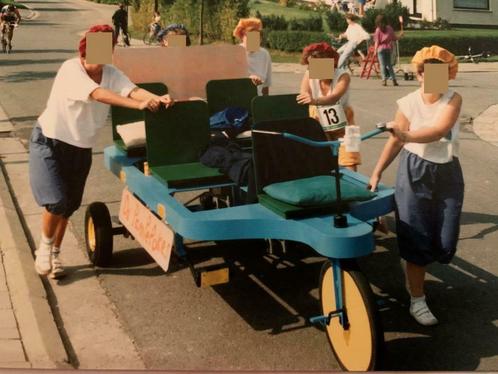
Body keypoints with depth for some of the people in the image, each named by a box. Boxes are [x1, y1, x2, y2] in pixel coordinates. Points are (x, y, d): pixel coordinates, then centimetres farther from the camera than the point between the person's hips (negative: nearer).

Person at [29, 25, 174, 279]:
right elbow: (98, 94, -37)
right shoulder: (71, 69, -22)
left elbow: (133, 90, -23)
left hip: (81, 148, 5)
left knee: (69, 206, 9)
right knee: (57, 202, -17)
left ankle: (54, 255, 29)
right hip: (49, 142, -5)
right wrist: (138, 105, -48)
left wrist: (157, 98, -44)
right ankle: (45, 246, 11)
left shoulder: (111, 73, -5)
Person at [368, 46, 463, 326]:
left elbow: (438, 131, -26)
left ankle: (412, 273, 37)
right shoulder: (408, 103, -7)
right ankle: (417, 301, 11)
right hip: (415, 172, -2)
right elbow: (395, 142, -1)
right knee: (417, 238, -2)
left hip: (448, 173, 2)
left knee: (445, 241, 7)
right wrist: (377, 173, -1)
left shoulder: (454, 100, -8)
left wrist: (408, 136, -40)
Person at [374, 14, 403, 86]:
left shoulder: (378, 30, -6)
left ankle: (384, 80, -7)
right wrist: (400, 34, 23)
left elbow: (377, 42, -8)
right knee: (389, 64, 14)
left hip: (381, 49, -3)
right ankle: (394, 80, 9)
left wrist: (375, 50, -3)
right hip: (389, 48, 3)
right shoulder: (389, 28, 2)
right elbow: (395, 38, 6)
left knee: (382, 65, 0)